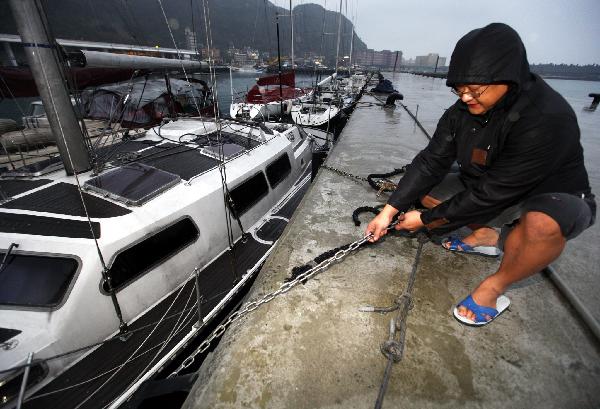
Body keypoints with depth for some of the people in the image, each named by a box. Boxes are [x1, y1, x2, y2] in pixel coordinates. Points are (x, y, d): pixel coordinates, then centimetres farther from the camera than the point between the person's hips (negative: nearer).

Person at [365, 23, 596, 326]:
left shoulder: (547, 119, -32)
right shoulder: (462, 110, -12)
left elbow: (491, 195, -32)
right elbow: (431, 161, -13)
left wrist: (426, 219, -24)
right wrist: (390, 210, -19)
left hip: (556, 198, -6)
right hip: (486, 189, 6)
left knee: (542, 223, -40)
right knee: (425, 189, -4)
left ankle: (494, 287, -12)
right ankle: (486, 234, 11)